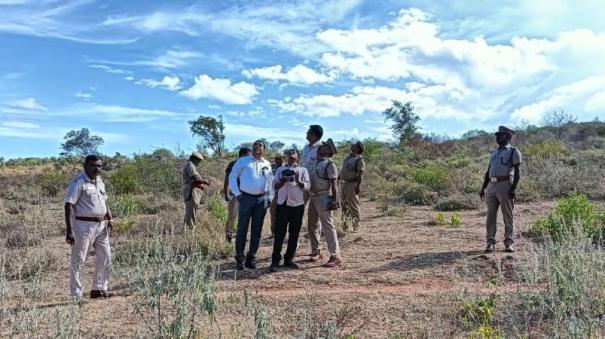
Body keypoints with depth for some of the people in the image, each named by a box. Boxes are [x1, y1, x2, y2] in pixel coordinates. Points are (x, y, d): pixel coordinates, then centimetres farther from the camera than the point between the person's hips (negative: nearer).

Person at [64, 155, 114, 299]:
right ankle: (76, 295, 8)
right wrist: (69, 230, -23)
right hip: (83, 226, -8)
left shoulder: (100, 181, 13)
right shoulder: (78, 183, -12)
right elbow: (69, 206, -17)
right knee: (78, 261, 1)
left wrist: (109, 219, 8)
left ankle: (98, 289, 24)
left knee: (105, 257, 12)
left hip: (101, 225, 8)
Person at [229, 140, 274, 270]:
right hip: (246, 198, -3)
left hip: (262, 199, 4)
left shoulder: (267, 164, 13)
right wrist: (237, 194, -6)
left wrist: (270, 197, 9)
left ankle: (251, 257, 17)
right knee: (242, 229, -2)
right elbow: (232, 177, 2)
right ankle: (239, 258, 6)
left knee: (257, 230, 7)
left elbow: (271, 182, 19)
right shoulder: (243, 161, 3)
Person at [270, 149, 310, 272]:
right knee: (279, 233, -2)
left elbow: (307, 186, 1)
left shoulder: (303, 170, 12)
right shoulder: (280, 169, 16)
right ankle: (275, 261, 1)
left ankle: (289, 259, 14)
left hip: (297, 205, 0)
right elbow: (275, 186, 9)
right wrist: (282, 182, -12)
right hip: (282, 204, 0)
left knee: (294, 234, 4)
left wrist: (298, 181, -19)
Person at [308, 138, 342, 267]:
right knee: (313, 226, 14)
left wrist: (334, 200, -20)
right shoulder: (317, 162, 15)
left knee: (328, 227, -8)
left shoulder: (329, 164, -9)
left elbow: (333, 184, -14)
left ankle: (335, 256, -4)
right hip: (313, 197, 9)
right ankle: (316, 251, 28)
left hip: (323, 197, -9)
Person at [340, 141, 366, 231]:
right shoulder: (348, 157, 14)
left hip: (352, 184, -8)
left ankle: (355, 224, 7)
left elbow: (360, 174, -18)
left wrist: (358, 186, -23)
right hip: (343, 183, 9)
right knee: (344, 204, 16)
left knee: (353, 204, -2)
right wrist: (339, 178, 19)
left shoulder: (359, 159, -11)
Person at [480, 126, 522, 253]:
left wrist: (514, 188, -16)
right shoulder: (494, 153, 24)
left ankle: (509, 243, 4)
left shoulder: (514, 152, 4)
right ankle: (490, 243, 4)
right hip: (491, 186, 6)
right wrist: (483, 188, 14)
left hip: (505, 185, -6)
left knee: (508, 216, -2)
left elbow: (517, 172, -5)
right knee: (491, 215, 2)